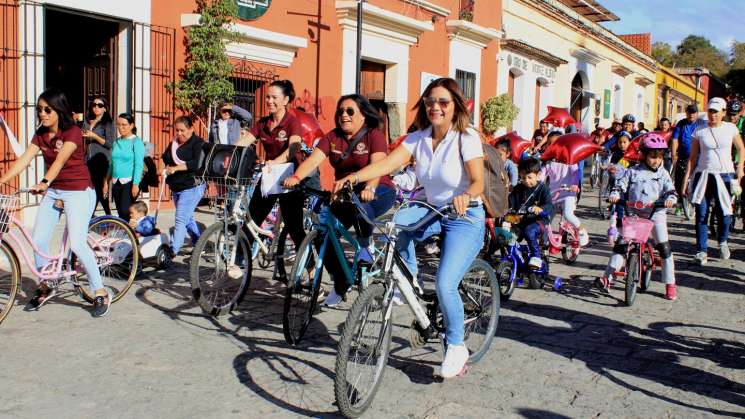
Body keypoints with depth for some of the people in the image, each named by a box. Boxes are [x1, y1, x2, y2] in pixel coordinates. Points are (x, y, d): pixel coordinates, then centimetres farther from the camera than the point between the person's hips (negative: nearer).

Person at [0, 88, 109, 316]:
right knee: (38, 240, 2)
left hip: (78, 192, -7)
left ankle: (100, 293, -5)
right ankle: (44, 287, 23)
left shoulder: (72, 132, -14)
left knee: (77, 244, -15)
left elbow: (60, 160, -29)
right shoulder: (41, 134, 5)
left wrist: (45, 182, -44)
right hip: (52, 192, 7)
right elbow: (24, 159, -6)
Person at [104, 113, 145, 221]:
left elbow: (139, 165, -11)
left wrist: (136, 184, -18)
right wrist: (106, 182, 15)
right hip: (116, 183, 6)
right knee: (120, 213, 7)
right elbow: (112, 163, 18)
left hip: (130, 183, -6)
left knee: (125, 212, -14)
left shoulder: (136, 142, -5)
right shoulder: (117, 142, 13)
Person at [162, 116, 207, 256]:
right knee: (188, 218, 18)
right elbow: (165, 158, 22)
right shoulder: (173, 143, 14)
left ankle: (172, 251, -19)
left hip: (191, 187, -9)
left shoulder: (198, 143, -8)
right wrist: (168, 167, 0)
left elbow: (197, 163, -22)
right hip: (176, 187, 9)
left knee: (181, 220, -15)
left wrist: (176, 168, -25)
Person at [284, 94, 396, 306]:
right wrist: (296, 177, -31)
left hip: (378, 193, -5)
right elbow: (313, 160, -11)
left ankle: (366, 246, -12)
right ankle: (340, 285, 8)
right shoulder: (332, 137, 4)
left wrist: (369, 188, -45)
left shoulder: (374, 136, -8)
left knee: (359, 200, -39)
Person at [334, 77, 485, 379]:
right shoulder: (418, 139, 1)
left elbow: (478, 182, -20)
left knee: (445, 284, -20)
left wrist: (466, 195, -43)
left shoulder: (467, 138, -12)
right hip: (432, 213, 5)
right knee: (395, 222, -28)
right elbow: (387, 164, -12)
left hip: (465, 218, -5)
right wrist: (354, 177, -28)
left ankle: (456, 347, 4)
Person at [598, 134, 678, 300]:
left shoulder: (663, 174, 6)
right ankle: (608, 276, 6)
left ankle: (670, 284, 1)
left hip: (656, 212, 0)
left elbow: (671, 190, -1)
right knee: (621, 243, -4)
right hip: (634, 212, 1)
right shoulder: (633, 171, 5)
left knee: (664, 246, -9)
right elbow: (621, 185, 3)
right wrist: (615, 194, -17)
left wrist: (670, 199, -22)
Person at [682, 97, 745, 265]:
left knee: (724, 213, -2)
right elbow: (692, 157, 4)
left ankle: (722, 242, 28)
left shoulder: (731, 128, 2)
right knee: (701, 215, -3)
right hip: (703, 175, 0)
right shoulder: (700, 131, 2)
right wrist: (686, 178, 0)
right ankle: (701, 251, 4)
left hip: (725, 175, 0)